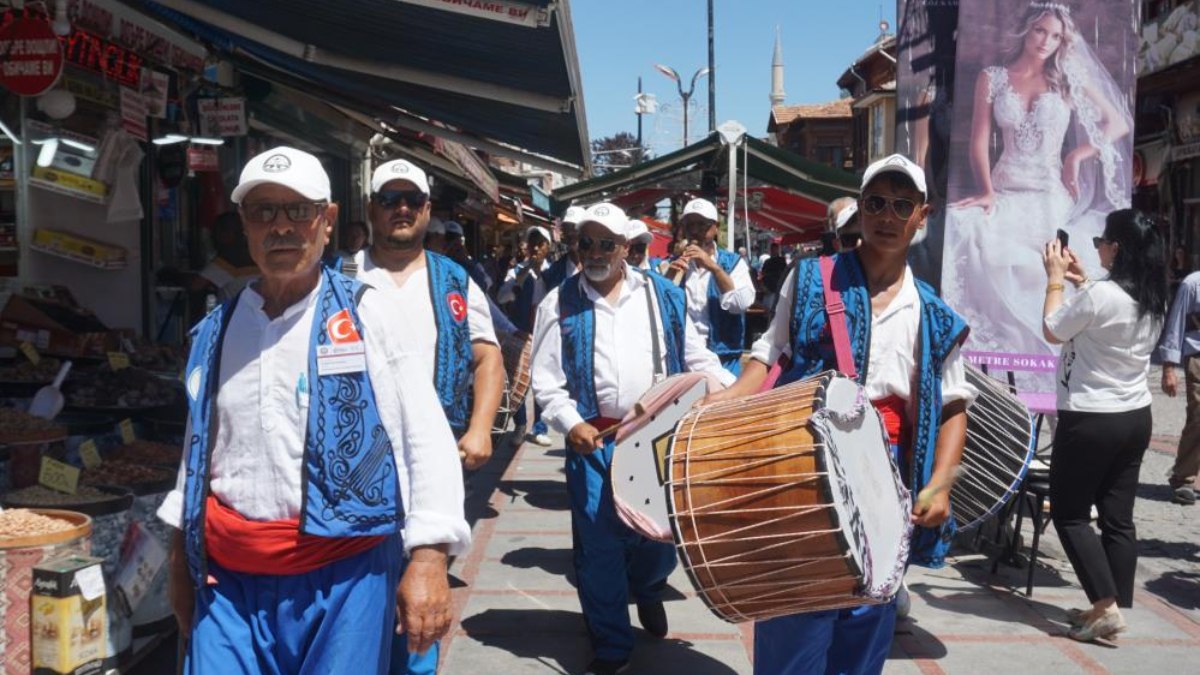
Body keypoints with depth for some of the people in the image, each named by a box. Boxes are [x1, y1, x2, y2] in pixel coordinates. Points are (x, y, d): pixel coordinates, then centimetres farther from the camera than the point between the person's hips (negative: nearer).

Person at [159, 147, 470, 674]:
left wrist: (428, 558, -17)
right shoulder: (215, 332, 9)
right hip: (229, 581, 4)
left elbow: (427, 437, -9)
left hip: (344, 575, -3)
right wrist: (181, 560, 21)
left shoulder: (367, 313, -4)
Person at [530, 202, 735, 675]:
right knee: (599, 544, 1)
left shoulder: (662, 295, 6)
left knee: (661, 534, 11)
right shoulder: (560, 304, 1)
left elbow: (697, 357, 8)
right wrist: (571, 424, -16)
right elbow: (546, 379, -1)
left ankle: (646, 588, 46)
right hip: (595, 440, -1)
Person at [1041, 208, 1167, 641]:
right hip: (1136, 417, 8)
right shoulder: (1153, 299, 5)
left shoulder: (1101, 294, -21)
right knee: (1118, 517, 11)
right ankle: (1112, 607, 17)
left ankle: (1106, 606, -1)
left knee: (1069, 514, 4)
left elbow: (1052, 331, -7)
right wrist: (1081, 283, 20)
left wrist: (1055, 278, 3)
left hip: (1089, 420, -8)